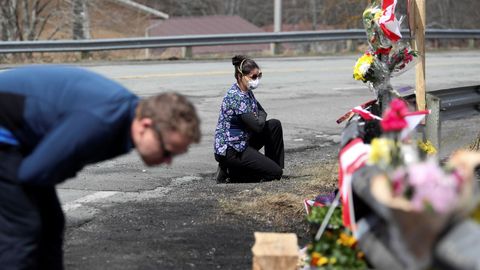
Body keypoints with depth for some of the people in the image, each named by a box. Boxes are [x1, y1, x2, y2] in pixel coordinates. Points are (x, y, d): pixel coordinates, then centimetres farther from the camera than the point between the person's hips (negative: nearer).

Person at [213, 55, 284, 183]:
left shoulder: (247, 92, 8)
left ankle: (274, 164, 11)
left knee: (275, 125, 7)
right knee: (275, 173, -10)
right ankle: (229, 171, -4)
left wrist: (259, 118, -4)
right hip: (229, 150, -10)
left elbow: (262, 112, 19)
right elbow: (258, 126, -24)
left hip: (242, 142, 10)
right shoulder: (236, 97, -23)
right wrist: (260, 119, -1)